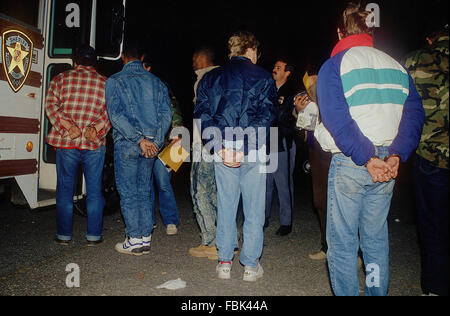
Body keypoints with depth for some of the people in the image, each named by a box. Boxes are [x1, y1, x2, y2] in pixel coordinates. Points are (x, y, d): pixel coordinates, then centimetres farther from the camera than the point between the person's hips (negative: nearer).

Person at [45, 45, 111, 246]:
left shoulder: (61, 79, 7)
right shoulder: (106, 83, 8)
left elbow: (51, 105, -4)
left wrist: (68, 126, -12)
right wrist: (96, 128, -11)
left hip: (66, 142, 0)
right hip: (94, 145, 0)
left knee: (65, 190, 10)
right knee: (94, 191, 8)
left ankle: (63, 235, 17)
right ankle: (94, 235, 12)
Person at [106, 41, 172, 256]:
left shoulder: (115, 81, -2)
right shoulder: (156, 82, 9)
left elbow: (116, 116, -13)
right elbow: (166, 114, 1)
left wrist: (140, 140, -15)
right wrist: (155, 141, -5)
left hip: (127, 144, -4)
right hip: (151, 146, 4)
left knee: (128, 192, 5)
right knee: (144, 191, 13)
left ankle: (135, 240, 10)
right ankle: (146, 238, 19)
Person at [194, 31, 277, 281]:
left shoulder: (211, 77, 11)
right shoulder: (263, 77, 1)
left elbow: (202, 115, 1)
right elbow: (266, 117, -10)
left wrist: (220, 148, -6)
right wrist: (244, 150, -13)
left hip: (222, 151, 3)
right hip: (253, 152, -3)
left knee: (226, 206, 13)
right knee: (254, 209, 8)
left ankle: (225, 262, 20)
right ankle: (251, 265, 17)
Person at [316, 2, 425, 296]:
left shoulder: (334, 65, -3)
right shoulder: (397, 66, 12)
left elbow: (337, 119, -16)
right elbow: (415, 114, 2)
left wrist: (366, 158, -15)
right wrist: (396, 155, -6)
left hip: (349, 163, -5)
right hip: (387, 164, 5)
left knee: (342, 242, 7)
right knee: (376, 239, 17)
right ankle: (378, 291, 29)